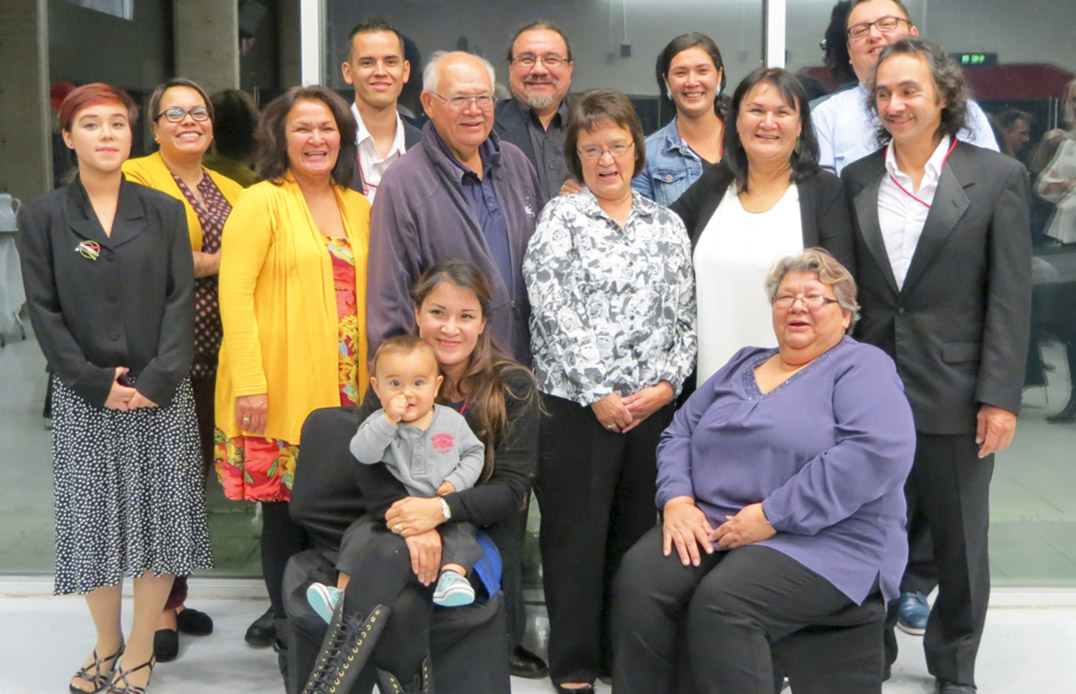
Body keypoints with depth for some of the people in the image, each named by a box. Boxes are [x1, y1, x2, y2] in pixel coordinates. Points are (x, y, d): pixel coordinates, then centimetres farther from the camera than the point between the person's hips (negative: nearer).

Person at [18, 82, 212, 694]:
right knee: (93, 518, 3)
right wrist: (94, 383, -10)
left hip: (161, 394, 1)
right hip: (84, 399, 0)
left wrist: (159, 378, -12)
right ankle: (106, 644, 22)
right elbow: (44, 310, 0)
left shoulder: (164, 213, 6)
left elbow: (181, 300, 0)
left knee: (161, 515, 1)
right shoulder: (43, 217, 4)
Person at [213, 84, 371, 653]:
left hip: (345, 385, 5)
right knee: (284, 500, 1)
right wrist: (248, 382, -16)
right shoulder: (261, 202, -3)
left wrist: (376, 373, 10)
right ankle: (284, 612, 18)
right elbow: (234, 293, -9)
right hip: (282, 387, -5)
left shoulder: (358, 208, 14)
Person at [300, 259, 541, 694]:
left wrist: (442, 509, -23)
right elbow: (370, 470, -6)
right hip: (404, 529, 3)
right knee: (398, 610, -34)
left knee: (388, 558, -34)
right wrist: (410, 520, -25)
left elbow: (513, 487, -5)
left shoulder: (514, 388, 1)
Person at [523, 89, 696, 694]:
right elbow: (554, 311, -8)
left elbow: (683, 315, 9)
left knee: (636, 531, 10)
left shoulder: (667, 225, 12)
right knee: (576, 533, 2)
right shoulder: (560, 217, 0)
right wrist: (598, 393, -12)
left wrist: (667, 384, -5)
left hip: (653, 407, 4)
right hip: (576, 406, -3)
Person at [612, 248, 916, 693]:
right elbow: (678, 434, 18)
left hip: (821, 540, -5)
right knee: (638, 578, -22)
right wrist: (677, 500, -4)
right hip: (707, 526, 6)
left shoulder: (862, 367, 0)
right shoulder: (743, 366, 20)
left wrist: (773, 515, -19)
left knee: (721, 603, -32)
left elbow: (882, 451, -17)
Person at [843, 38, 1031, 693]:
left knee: (959, 542, 11)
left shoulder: (997, 176, -3)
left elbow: (1011, 296, -5)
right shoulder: (856, 180, 6)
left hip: (954, 394, -2)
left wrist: (1000, 397, -10)